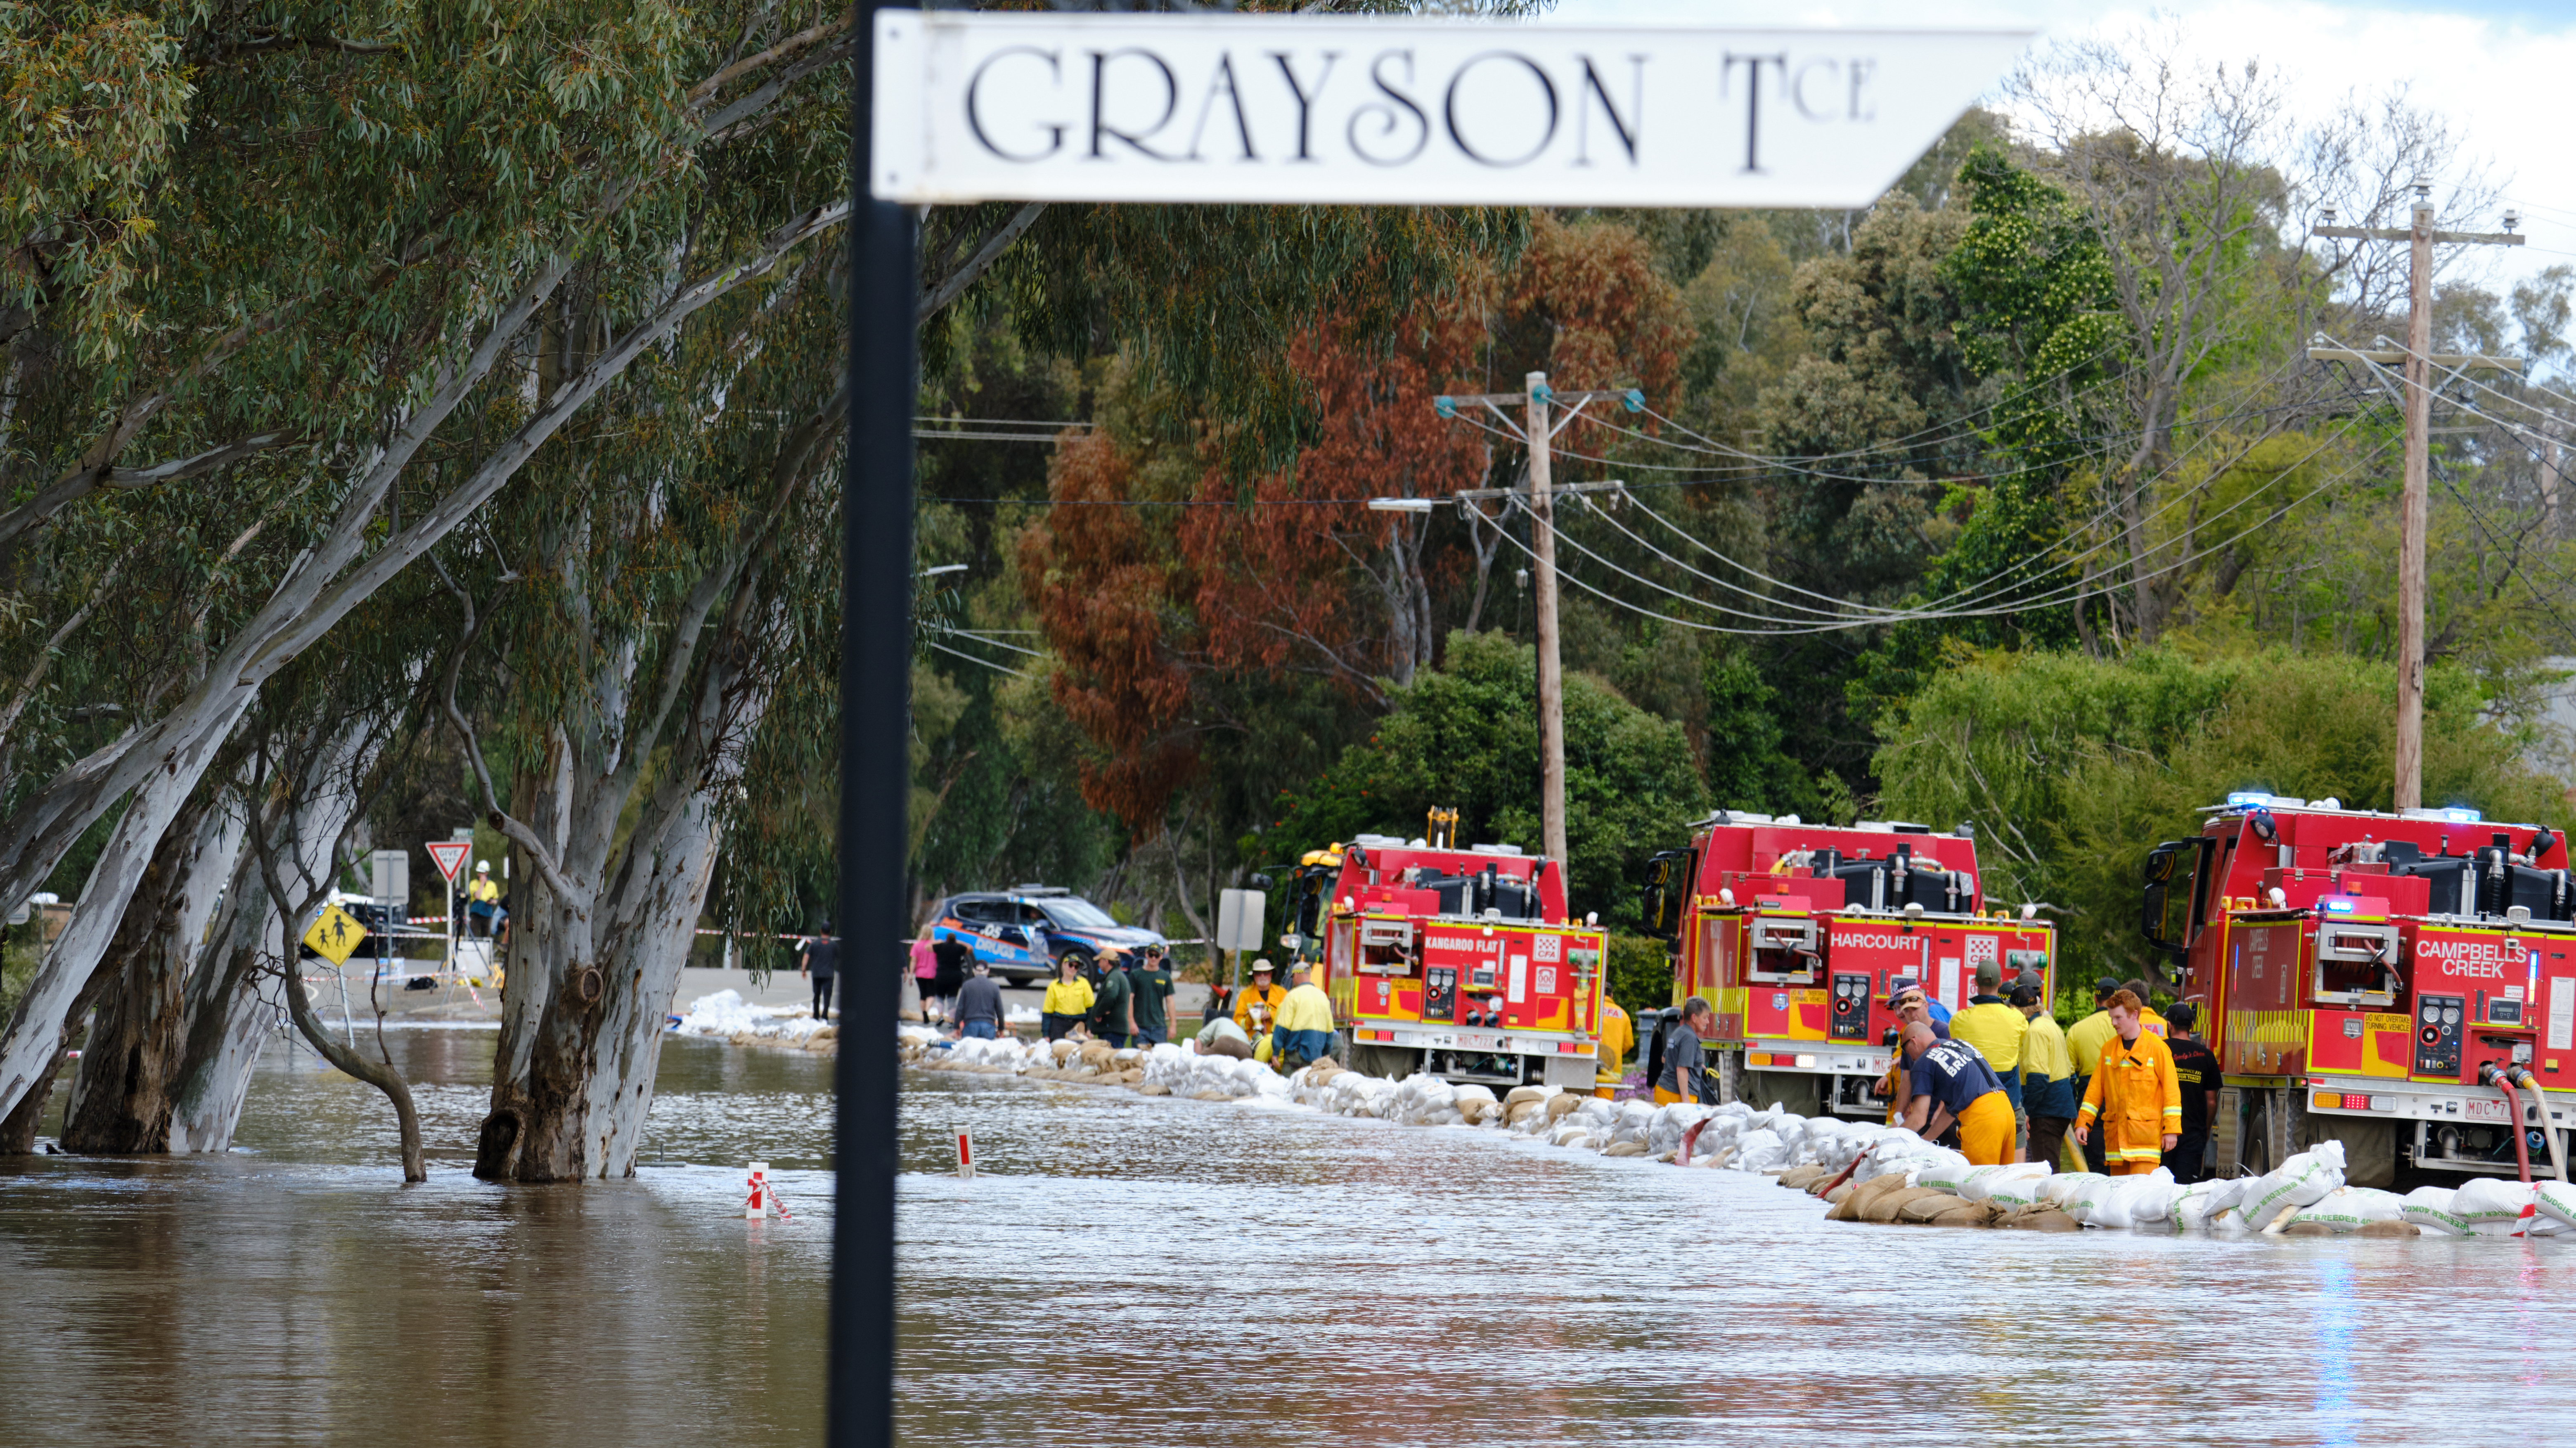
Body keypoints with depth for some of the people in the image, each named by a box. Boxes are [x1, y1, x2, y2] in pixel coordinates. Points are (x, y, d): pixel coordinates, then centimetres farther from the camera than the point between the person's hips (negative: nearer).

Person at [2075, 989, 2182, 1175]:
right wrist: (2083, 1123, 7)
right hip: (2115, 1135, 5)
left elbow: (2171, 1090, -2)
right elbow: (2095, 1089, 16)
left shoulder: (2157, 1047, -2)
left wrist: (2171, 1130, -7)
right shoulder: (2109, 1049, 12)